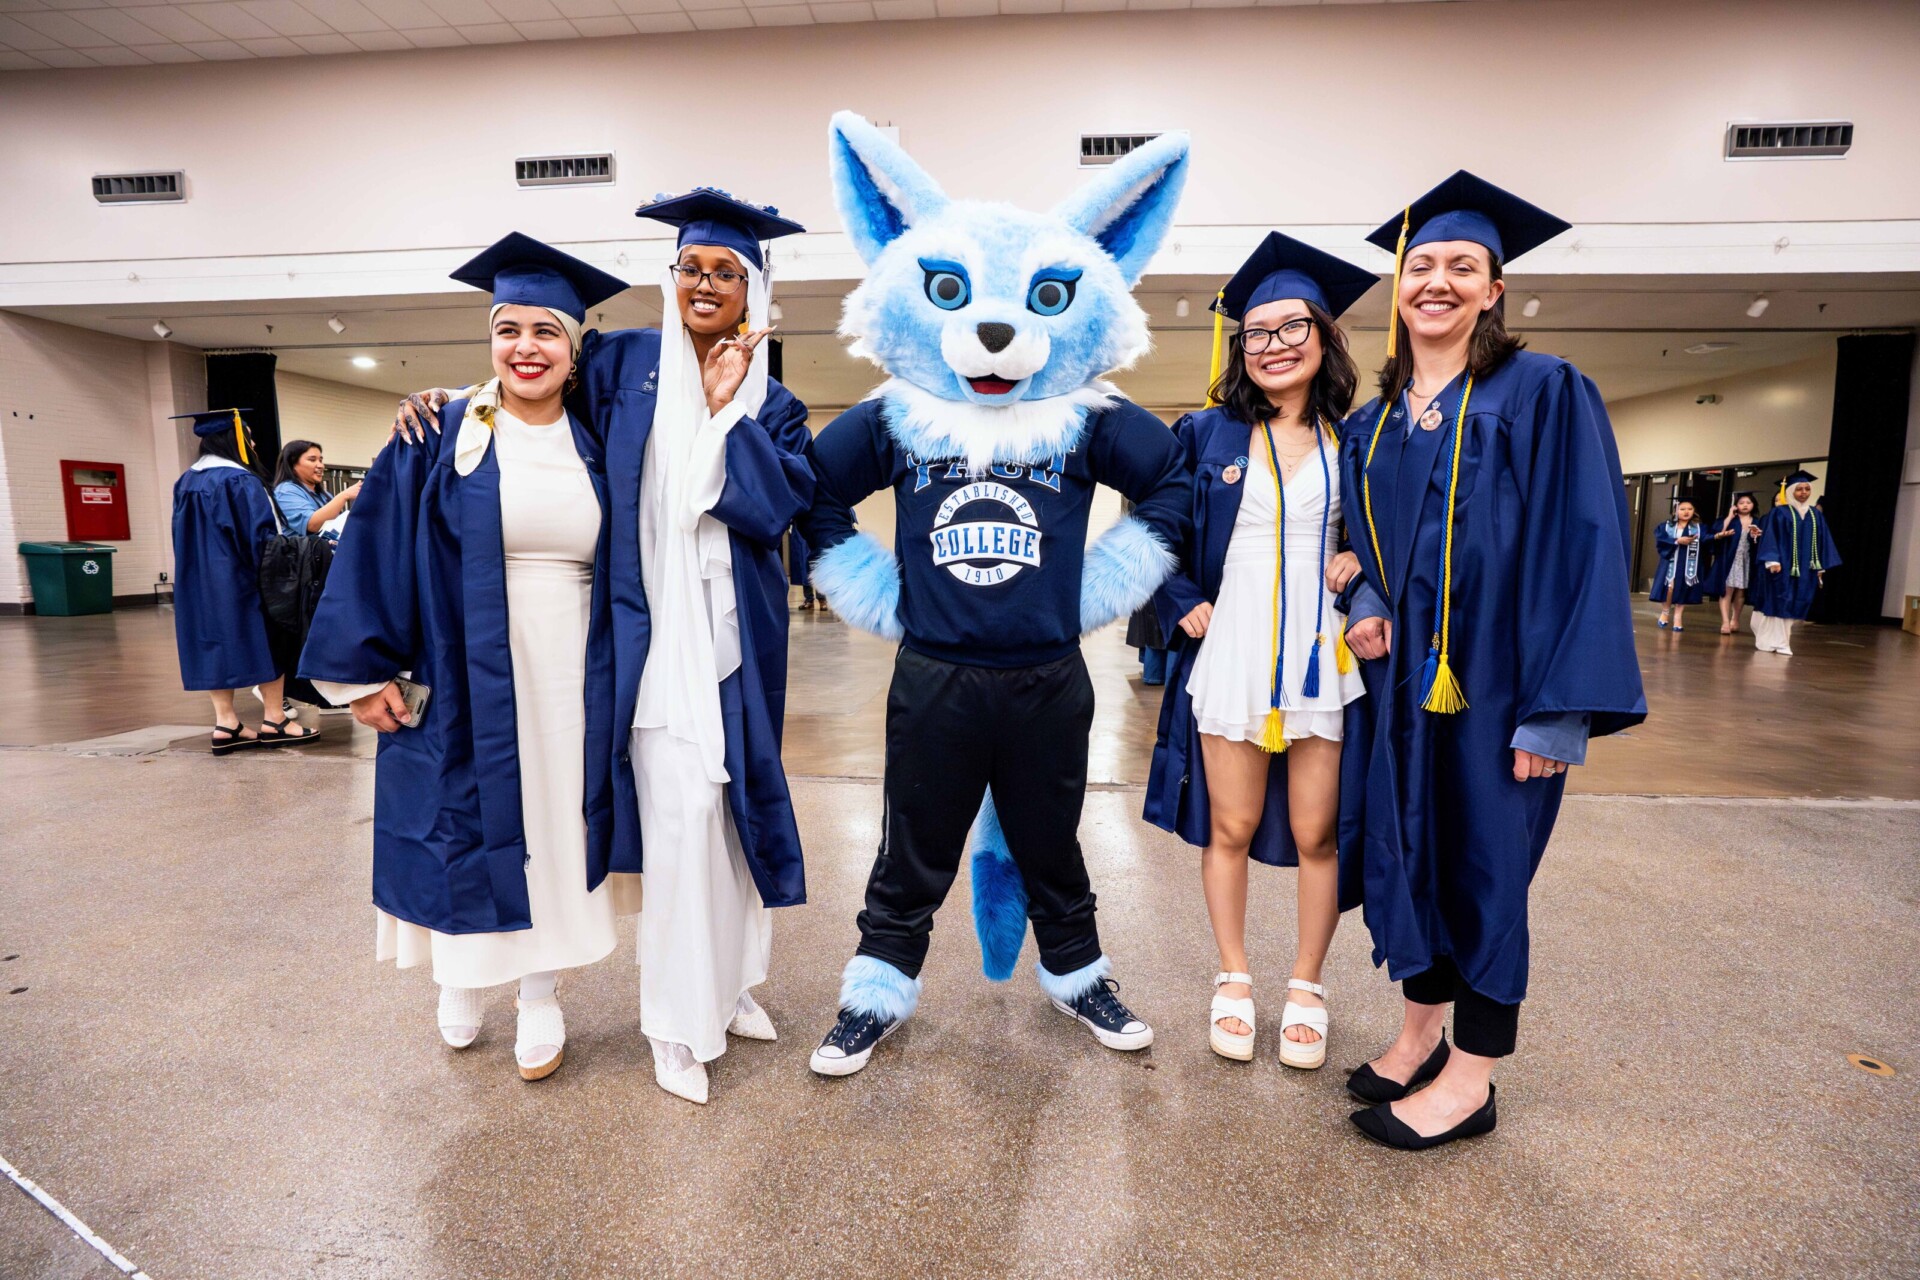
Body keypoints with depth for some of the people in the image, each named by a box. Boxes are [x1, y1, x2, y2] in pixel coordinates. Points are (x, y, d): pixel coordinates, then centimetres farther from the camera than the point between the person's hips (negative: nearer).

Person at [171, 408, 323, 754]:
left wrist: (201, 573, 22)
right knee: (265, 644, 0)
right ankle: (272, 721, 2)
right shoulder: (240, 480, -14)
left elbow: (183, 539, 17)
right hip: (238, 580, -8)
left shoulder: (185, 482, 12)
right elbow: (260, 536, -17)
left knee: (216, 644, 8)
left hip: (199, 583, 8)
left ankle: (225, 724, 7)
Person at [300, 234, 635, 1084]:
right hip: (466, 681, -1)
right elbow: (376, 555, -2)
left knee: (554, 823, 9)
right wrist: (366, 670, -7)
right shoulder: (440, 439, -1)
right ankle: (461, 973, 36)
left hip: (571, 684, 2)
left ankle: (541, 995, 26)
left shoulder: (597, 451, 5)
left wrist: (616, 682, 4)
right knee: (470, 821, 9)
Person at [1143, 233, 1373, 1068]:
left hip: (1323, 660, 1)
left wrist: (1362, 564, -6)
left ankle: (1306, 986, 27)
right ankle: (1233, 978, 26)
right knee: (1230, 828, 8)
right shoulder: (1205, 434, 5)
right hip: (1230, 658, 0)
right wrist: (1184, 606, -2)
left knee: (1315, 834, 7)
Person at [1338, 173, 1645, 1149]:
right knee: (1405, 850, 12)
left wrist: (1559, 707, -18)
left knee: (1483, 864, 5)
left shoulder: (1543, 393, -6)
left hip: (1494, 681, -5)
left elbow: (1584, 546, -12)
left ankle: (1469, 1079, 23)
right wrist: (1364, 608, -6)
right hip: (1401, 681, 5)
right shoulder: (1370, 426, 10)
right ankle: (1420, 1034, 32)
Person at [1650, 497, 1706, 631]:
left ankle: (1678, 617, 10)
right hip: (1671, 562, -1)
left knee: (1682, 589, 1)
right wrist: (1678, 541, -19)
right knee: (1669, 586, -10)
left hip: (1689, 564, 1)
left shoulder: (1698, 528, 9)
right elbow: (1660, 540, -10)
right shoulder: (1666, 526, 6)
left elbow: (1706, 540, -8)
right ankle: (1665, 611, 15)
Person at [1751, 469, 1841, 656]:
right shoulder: (1779, 513, -2)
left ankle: (1782, 643, 9)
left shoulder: (1817, 515, 12)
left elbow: (1822, 541, 13)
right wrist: (1772, 560, -19)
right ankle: (1769, 641, 2)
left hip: (1805, 569, 4)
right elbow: (1770, 537, -8)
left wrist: (1822, 567, 8)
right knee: (1776, 603, -3)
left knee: (1792, 605, 5)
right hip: (1782, 566, -4)